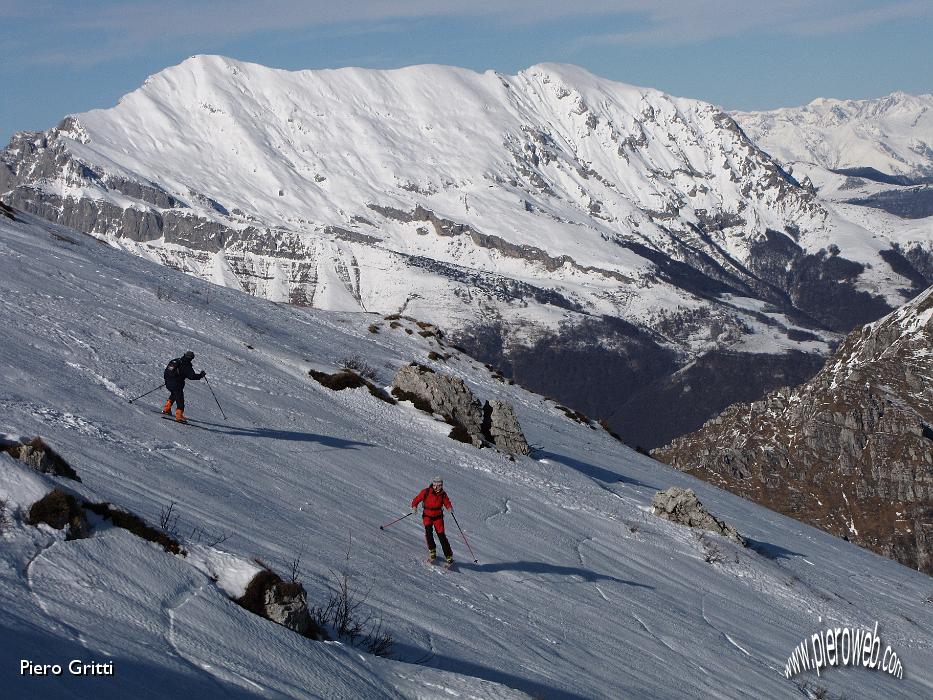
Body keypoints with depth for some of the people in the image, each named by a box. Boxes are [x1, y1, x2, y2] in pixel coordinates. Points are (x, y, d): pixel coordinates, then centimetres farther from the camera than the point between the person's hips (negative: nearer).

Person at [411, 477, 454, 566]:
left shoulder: (443, 494, -6)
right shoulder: (426, 492, -12)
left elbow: (447, 503, -1)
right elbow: (416, 499, -6)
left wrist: (450, 508, -24)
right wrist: (414, 507, -25)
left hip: (438, 517, 1)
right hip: (427, 516, -1)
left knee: (441, 535, -8)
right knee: (428, 531, -25)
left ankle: (449, 556, -2)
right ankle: (432, 552, -13)